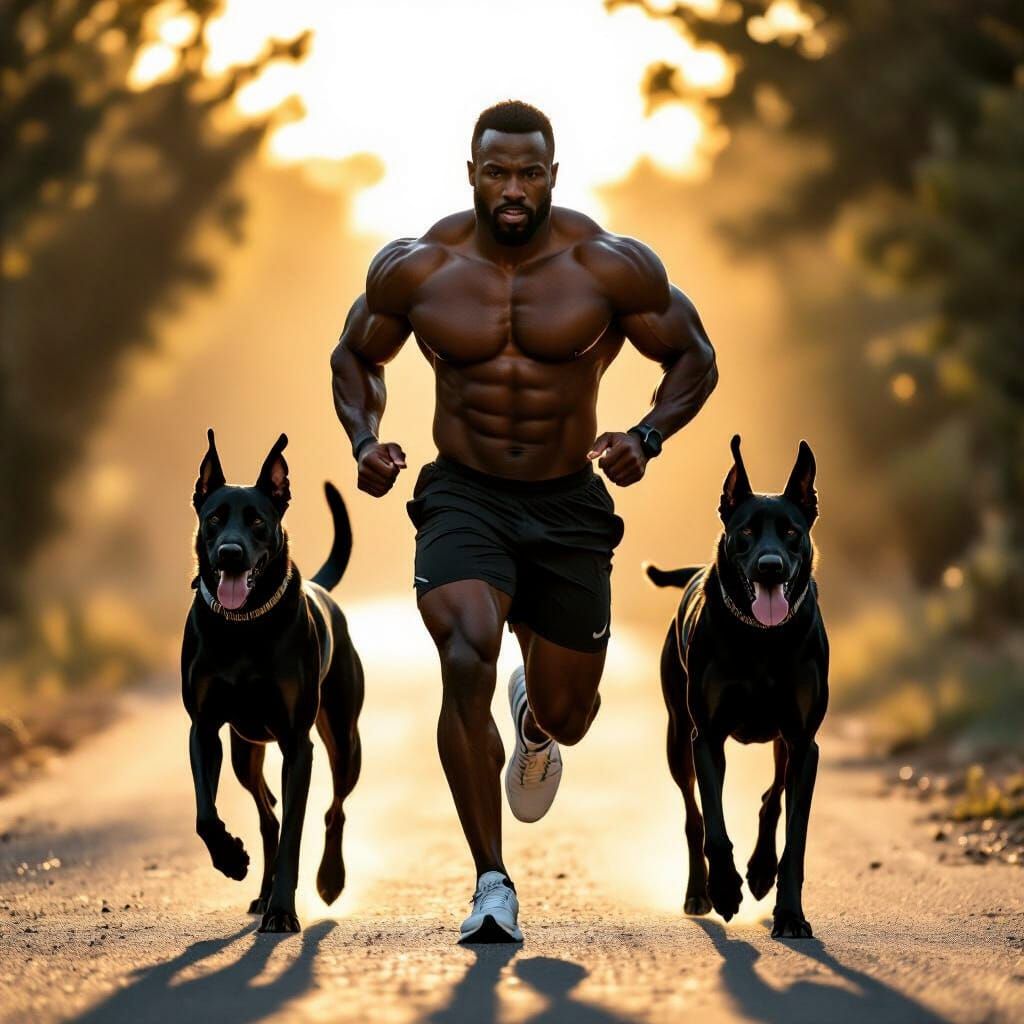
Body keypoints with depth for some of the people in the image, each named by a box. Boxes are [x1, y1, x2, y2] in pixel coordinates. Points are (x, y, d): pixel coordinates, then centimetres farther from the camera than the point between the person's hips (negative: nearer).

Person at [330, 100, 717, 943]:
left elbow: (694, 360, 2)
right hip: (463, 498, -1)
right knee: (465, 661, -28)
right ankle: (492, 884, -18)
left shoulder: (613, 267, -9)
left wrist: (647, 438, -16)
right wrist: (365, 441, -8)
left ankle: (535, 721, 53)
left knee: (566, 716, 10)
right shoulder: (416, 268, -7)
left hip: (569, 505, 1)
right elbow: (355, 356, 11)